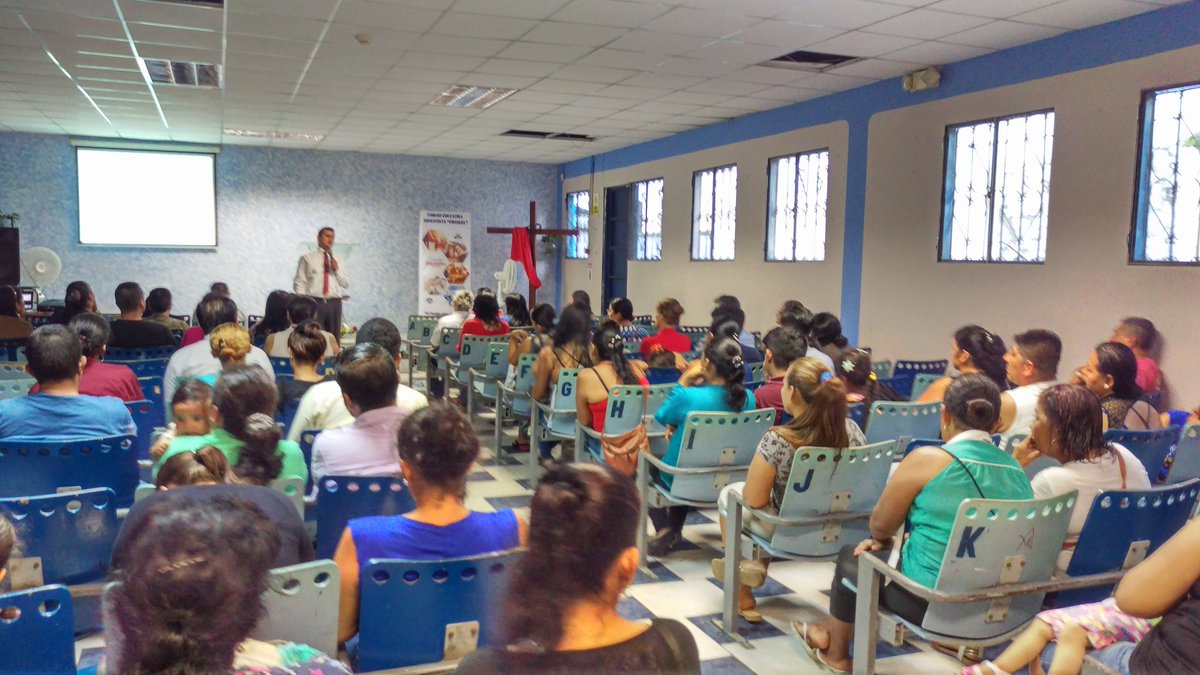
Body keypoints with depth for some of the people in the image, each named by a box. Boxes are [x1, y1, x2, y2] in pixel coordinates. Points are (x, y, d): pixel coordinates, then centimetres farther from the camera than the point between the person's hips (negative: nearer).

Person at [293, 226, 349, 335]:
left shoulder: (338, 259, 14)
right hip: (314, 302, -3)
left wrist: (337, 269, -4)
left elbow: (346, 284, 11)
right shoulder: (307, 258, 5)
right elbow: (299, 283, 3)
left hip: (334, 303, 3)